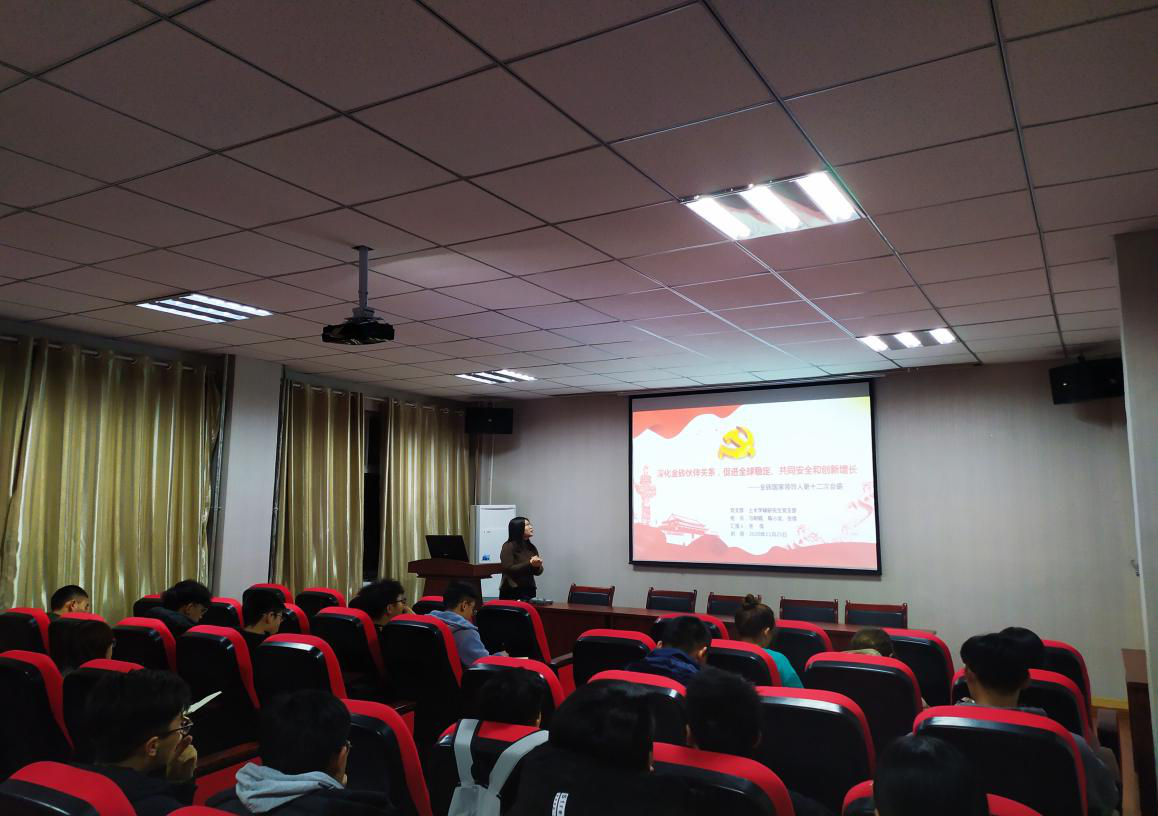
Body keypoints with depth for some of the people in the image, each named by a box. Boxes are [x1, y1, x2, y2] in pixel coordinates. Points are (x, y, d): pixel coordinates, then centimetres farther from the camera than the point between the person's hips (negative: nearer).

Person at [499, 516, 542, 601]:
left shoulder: (532, 548, 8)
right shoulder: (508, 546, -8)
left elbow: (538, 572, 10)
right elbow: (508, 569, -16)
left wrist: (537, 566, -12)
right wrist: (529, 564, -21)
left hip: (529, 591, 5)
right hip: (511, 592, -5)